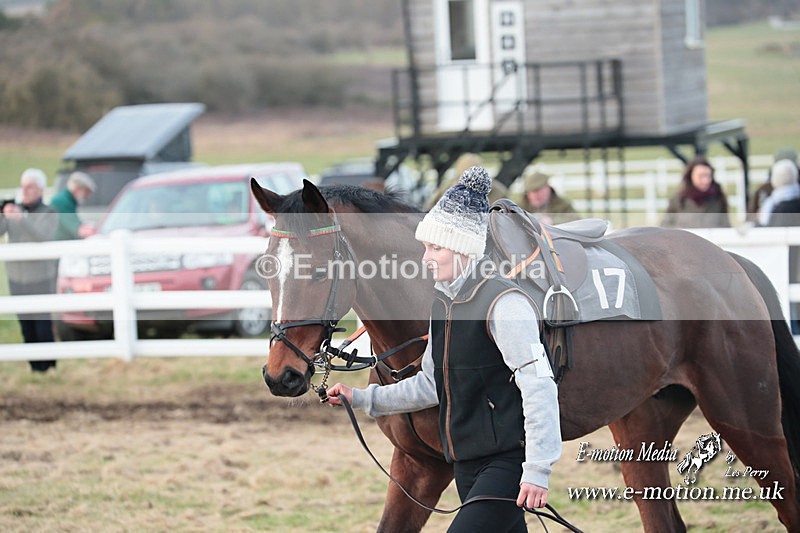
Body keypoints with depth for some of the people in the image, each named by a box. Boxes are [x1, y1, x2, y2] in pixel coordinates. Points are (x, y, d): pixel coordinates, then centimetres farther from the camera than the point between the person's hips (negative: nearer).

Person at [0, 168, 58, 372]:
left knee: (43, 325, -7)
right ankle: (35, 367, 12)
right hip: (17, 277, 4)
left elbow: (43, 237, -24)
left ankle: (49, 368, 2)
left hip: (41, 278, -4)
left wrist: (21, 219, -38)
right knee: (26, 326, 4)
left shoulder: (48, 214, -6)